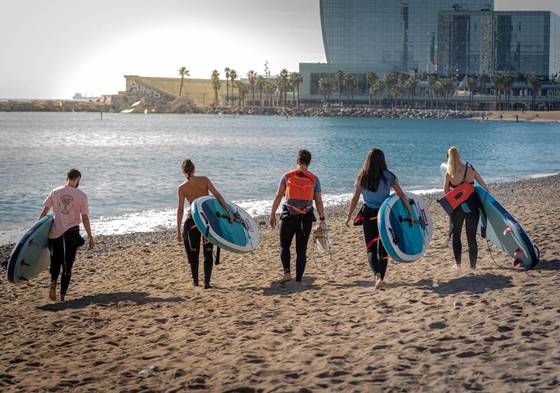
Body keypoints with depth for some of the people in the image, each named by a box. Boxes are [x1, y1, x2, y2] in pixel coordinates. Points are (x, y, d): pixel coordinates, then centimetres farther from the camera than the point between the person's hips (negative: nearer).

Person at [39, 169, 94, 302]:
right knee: (67, 265, 7)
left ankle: (53, 282, -9)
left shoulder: (55, 192, 3)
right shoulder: (81, 196, -4)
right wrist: (90, 237, 3)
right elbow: (85, 218, -3)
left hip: (55, 232, 2)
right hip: (71, 232, -2)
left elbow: (44, 212, 4)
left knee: (56, 260, 18)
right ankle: (62, 295, 5)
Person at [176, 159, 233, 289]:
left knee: (193, 251, 17)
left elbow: (180, 209, -6)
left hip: (193, 219, 0)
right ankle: (207, 282, 0)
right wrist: (228, 211, -7)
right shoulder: (204, 180, -3)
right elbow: (217, 195, -9)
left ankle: (195, 280, 23)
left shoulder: (181, 188, -4)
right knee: (208, 251, 7)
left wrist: (178, 230, -4)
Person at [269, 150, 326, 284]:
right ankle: (298, 279, 7)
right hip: (306, 217, 1)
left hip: (289, 216, -1)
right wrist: (322, 219, 7)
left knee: (284, 246, 13)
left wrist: (272, 214, 1)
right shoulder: (314, 179, 1)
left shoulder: (287, 176, 0)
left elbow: (278, 196, -3)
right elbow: (319, 201, 1)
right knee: (301, 250, 8)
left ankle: (287, 272, -6)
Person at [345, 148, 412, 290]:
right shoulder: (389, 176, -3)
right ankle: (381, 278, 11)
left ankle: (377, 273, -21)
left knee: (371, 248, 4)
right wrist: (410, 213, 0)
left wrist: (349, 216, 8)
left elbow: (355, 198, 1)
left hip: (368, 215, 0)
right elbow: (402, 195, -5)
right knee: (383, 248, 12)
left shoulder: (362, 177, 0)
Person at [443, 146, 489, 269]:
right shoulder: (470, 169, -6)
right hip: (472, 206, 1)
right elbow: (484, 186, 1)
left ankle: (458, 263, 11)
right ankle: (473, 264, 10)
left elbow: (446, 193, -2)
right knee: (471, 236, 10)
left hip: (457, 207, -1)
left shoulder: (449, 174, -8)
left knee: (455, 234, 16)